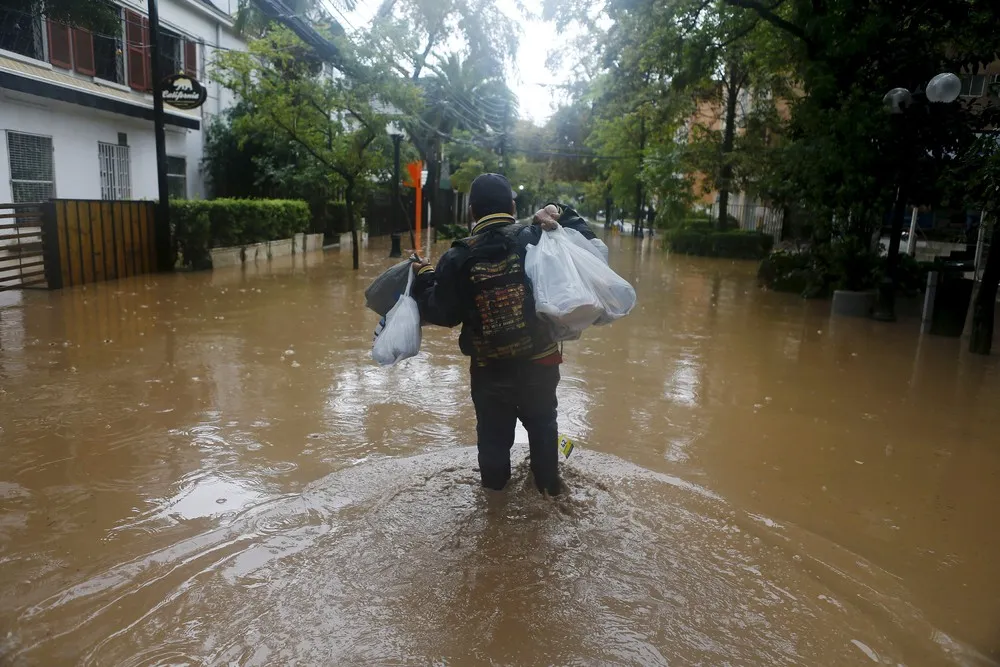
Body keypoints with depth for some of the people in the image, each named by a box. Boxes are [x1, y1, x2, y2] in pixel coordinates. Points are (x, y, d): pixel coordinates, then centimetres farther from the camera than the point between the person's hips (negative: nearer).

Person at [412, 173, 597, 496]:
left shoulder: (458, 258, -12)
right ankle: (548, 483, 42)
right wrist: (562, 215, -3)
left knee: (492, 431, 23)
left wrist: (424, 279, 7)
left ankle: (494, 482, 42)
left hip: (489, 369, -1)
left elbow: (442, 314, -7)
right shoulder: (536, 239, -11)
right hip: (540, 362, 1)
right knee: (542, 424, 26)